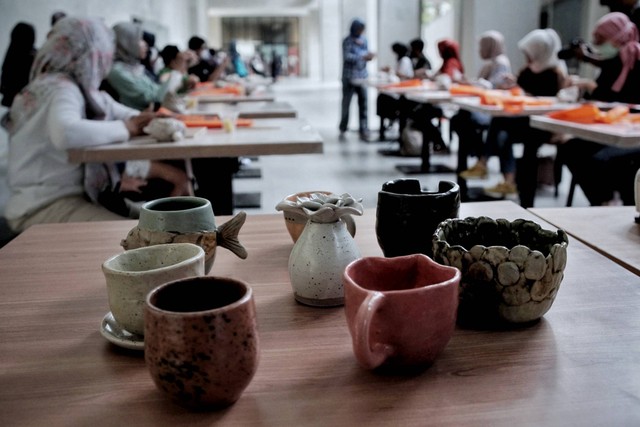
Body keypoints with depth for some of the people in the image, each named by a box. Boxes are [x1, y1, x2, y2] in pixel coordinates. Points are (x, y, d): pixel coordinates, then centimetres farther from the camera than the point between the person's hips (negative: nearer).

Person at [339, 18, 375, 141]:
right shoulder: (347, 41, -5)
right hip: (349, 77, -4)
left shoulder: (364, 40, 12)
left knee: (363, 104, -2)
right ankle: (343, 129, 19)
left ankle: (363, 131, 1)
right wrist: (363, 57, -25)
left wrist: (369, 56, -7)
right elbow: (347, 56, -17)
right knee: (346, 104, 4)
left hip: (362, 77, 4)